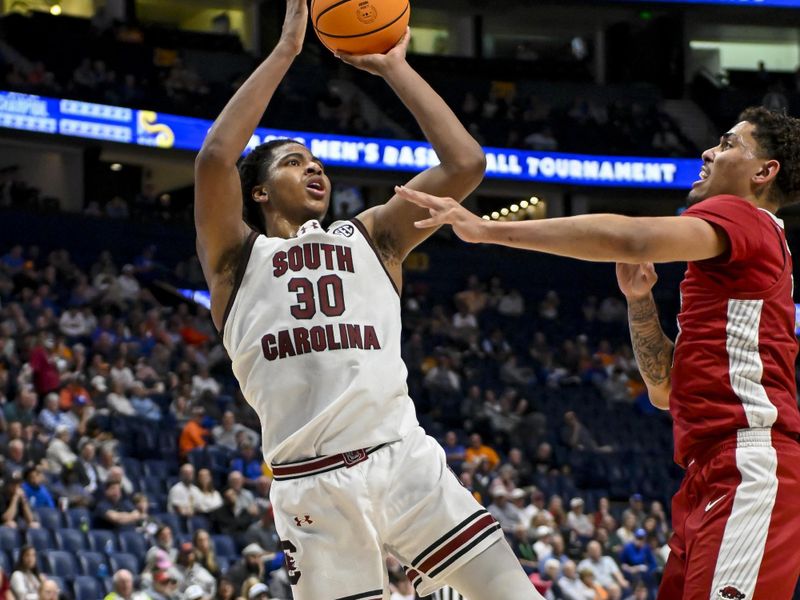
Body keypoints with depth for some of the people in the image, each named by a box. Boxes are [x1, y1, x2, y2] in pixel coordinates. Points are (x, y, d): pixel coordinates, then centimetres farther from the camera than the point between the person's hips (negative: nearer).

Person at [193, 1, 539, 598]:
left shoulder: (370, 238, 22)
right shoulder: (237, 257, 13)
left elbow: (465, 164, 11)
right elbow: (215, 157, -6)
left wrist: (394, 67, 13)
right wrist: (285, 51, 0)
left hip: (405, 457, 2)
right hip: (313, 483, -2)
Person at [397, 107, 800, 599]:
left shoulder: (741, 217, -1)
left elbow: (631, 239, -21)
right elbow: (666, 388, 29)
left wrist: (488, 228, -19)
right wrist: (639, 300, 14)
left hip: (749, 471, -10)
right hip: (710, 473, 10)